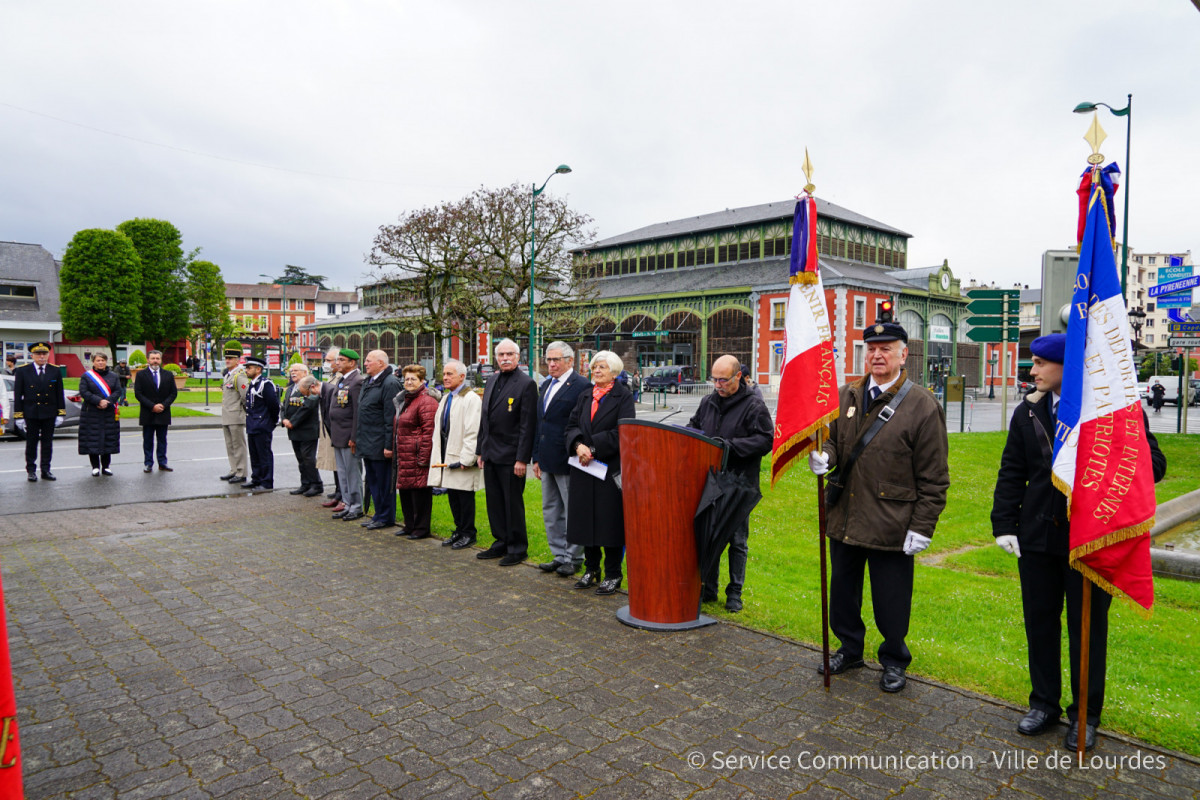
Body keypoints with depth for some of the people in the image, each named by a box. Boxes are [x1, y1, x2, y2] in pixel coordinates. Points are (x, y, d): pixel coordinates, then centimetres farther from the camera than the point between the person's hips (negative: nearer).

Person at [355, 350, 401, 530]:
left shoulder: (390, 383, -15)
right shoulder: (367, 382, 15)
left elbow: (391, 417, -19)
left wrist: (388, 445, -21)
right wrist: (356, 437, 19)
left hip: (379, 444, -10)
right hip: (367, 444, 10)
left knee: (383, 482, 0)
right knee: (372, 481, 16)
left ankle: (386, 518, 11)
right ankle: (379, 514, 27)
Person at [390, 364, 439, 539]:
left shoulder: (426, 401, -13)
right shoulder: (403, 399, 18)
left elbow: (429, 432, -19)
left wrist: (423, 457, -21)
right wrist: (393, 449, 20)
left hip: (416, 456, -10)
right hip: (403, 456, 10)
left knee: (419, 490, -3)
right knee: (405, 490, 15)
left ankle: (421, 529, 7)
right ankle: (409, 525, 28)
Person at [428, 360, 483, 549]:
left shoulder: (471, 399, -12)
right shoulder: (445, 398, 17)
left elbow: (472, 432, -17)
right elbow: (438, 428, 21)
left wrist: (466, 459, -20)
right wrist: (436, 454, 13)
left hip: (462, 458, -8)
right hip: (446, 456, 8)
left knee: (465, 496, 0)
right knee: (453, 497, 13)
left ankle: (468, 534, 12)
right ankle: (459, 531, 25)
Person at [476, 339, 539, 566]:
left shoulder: (526, 384, -10)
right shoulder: (492, 380, 12)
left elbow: (527, 425, -14)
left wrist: (521, 459, -17)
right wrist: (481, 451, 14)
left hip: (510, 456, -7)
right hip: (491, 454, 7)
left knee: (513, 503, 2)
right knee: (494, 502, 14)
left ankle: (517, 548, 14)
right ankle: (501, 543, 27)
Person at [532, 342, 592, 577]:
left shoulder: (582, 386, -12)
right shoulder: (545, 386, 14)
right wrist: (537, 457, 16)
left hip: (567, 460, -9)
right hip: (547, 460, 9)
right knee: (551, 511, 15)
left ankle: (574, 558, 16)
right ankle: (560, 555, 27)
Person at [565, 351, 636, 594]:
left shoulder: (623, 396, -3)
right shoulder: (585, 397, 14)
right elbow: (571, 427, 7)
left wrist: (593, 447, -16)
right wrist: (578, 445, -14)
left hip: (611, 468, -5)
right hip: (584, 467, 5)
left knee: (610, 520, -1)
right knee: (586, 518, 10)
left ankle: (612, 575, 12)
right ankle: (591, 569, 25)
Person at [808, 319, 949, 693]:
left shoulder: (922, 406, -8)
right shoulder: (844, 396, 7)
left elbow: (933, 477, -8)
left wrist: (922, 527, -11)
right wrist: (824, 456, -8)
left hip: (891, 523, -5)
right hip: (844, 517, 5)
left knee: (890, 599, 9)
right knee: (843, 589, 17)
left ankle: (894, 661, 32)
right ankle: (849, 648, 39)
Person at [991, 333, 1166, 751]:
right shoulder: (1028, 412, 5)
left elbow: (1153, 464, -8)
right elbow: (1012, 473, 8)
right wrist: (1004, 524, 2)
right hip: (1038, 536, 4)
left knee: (1088, 626, 9)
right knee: (1039, 621, 13)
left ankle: (1085, 714, 27)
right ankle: (1044, 703, 30)